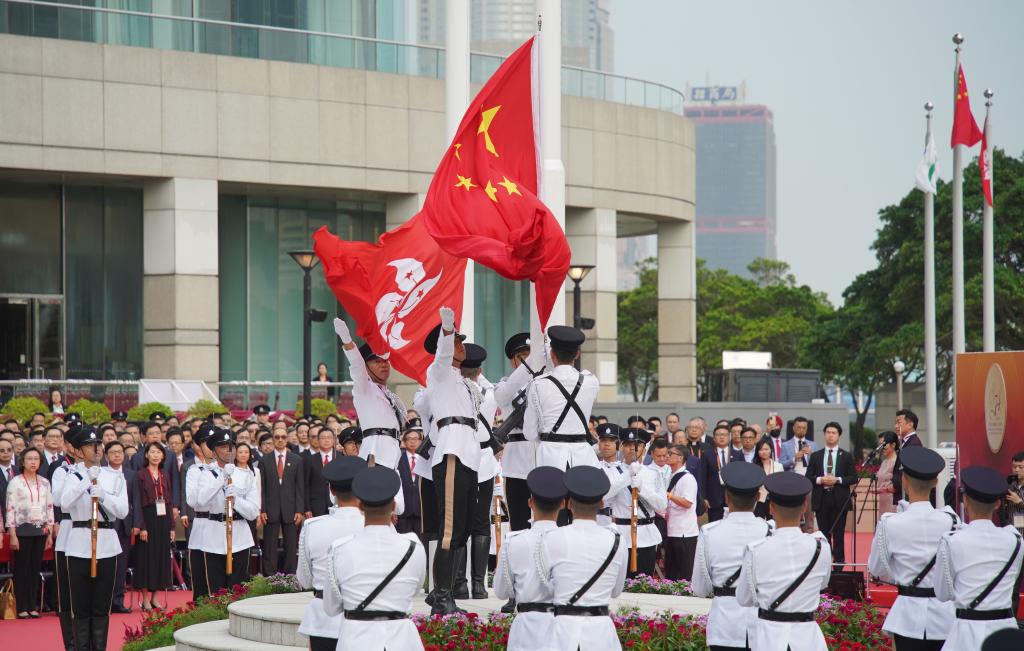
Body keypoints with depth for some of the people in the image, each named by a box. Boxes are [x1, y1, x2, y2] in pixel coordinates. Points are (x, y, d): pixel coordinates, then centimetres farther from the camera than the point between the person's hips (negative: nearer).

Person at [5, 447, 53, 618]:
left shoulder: (44, 483, 9)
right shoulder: (15, 482, -3)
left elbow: (49, 508, 12)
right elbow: (10, 509, -6)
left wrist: (50, 533, 7)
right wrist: (12, 535, -11)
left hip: (40, 531, 4)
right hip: (22, 531, -4)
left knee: (36, 569, 5)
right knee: (22, 569, -2)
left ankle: (32, 606, 12)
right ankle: (22, 608, 3)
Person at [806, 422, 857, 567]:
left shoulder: (846, 456, 6)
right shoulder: (815, 456, 10)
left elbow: (853, 479, 1)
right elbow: (808, 477, 7)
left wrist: (837, 480, -13)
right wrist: (820, 480, -12)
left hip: (839, 500, -2)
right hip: (821, 499, 2)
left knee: (838, 533, -2)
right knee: (824, 533, 4)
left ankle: (839, 563, 2)